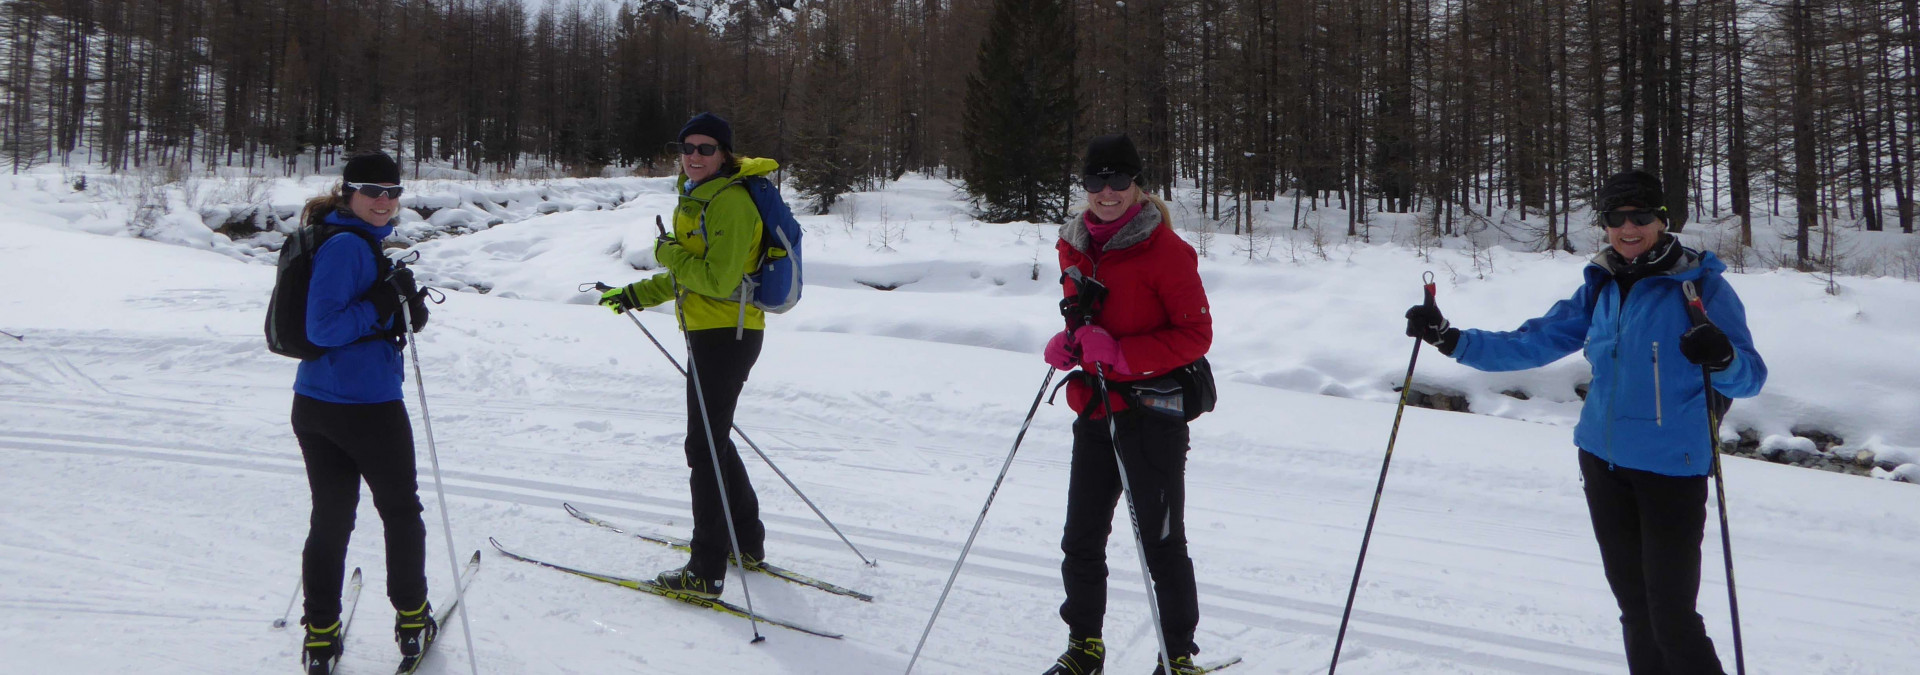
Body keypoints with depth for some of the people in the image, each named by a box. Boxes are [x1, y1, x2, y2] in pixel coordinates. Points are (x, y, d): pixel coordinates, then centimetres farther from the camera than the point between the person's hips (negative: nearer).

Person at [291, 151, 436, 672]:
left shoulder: (360, 241, 12)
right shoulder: (347, 246, -17)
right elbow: (323, 327, -22)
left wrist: (404, 307, 4)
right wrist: (383, 303, -22)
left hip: (314, 407, 8)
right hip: (368, 404, -8)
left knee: (331, 518, 12)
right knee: (401, 511, 11)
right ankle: (411, 620, 24)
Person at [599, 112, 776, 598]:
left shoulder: (730, 202, -17)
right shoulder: (700, 197, 15)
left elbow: (719, 280, -25)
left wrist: (669, 253, -13)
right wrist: (637, 294, 18)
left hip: (725, 334, -11)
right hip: (710, 333, 11)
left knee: (704, 447, -6)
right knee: (715, 439, 20)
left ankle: (707, 572, 0)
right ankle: (748, 544, 33)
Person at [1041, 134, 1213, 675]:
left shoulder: (1165, 250, -12)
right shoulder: (1075, 244, 9)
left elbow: (1197, 334, -14)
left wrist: (1120, 354, -23)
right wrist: (1067, 342, -1)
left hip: (1152, 411, -6)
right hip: (1094, 408, 7)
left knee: (1161, 543, 2)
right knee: (1081, 538, 13)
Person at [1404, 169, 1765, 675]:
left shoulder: (1701, 285, -9)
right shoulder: (1600, 288, 7)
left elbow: (1750, 378, -13)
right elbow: (1532, 343, 8)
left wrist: (1723, 358, -35)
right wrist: (1452, 340, -1)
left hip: (1672, 466, -5)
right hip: (1604, 460, 6)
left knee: (1672, 616, -8)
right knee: (1633, 606, 15)